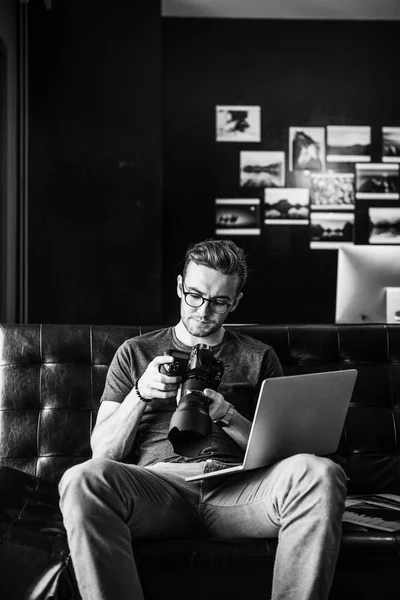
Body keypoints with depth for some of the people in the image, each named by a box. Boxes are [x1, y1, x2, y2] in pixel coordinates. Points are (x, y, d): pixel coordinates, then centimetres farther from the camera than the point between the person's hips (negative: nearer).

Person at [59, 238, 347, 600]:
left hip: (238, 488, 1)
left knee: (321, 474, -32)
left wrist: (227, 415, -6)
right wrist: (140, 393, -3)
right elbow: (103, 452, 13)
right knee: (83, 479, -35)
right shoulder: (135, 353, 21)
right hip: (158, 482, 0)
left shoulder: (259, 358, 21)